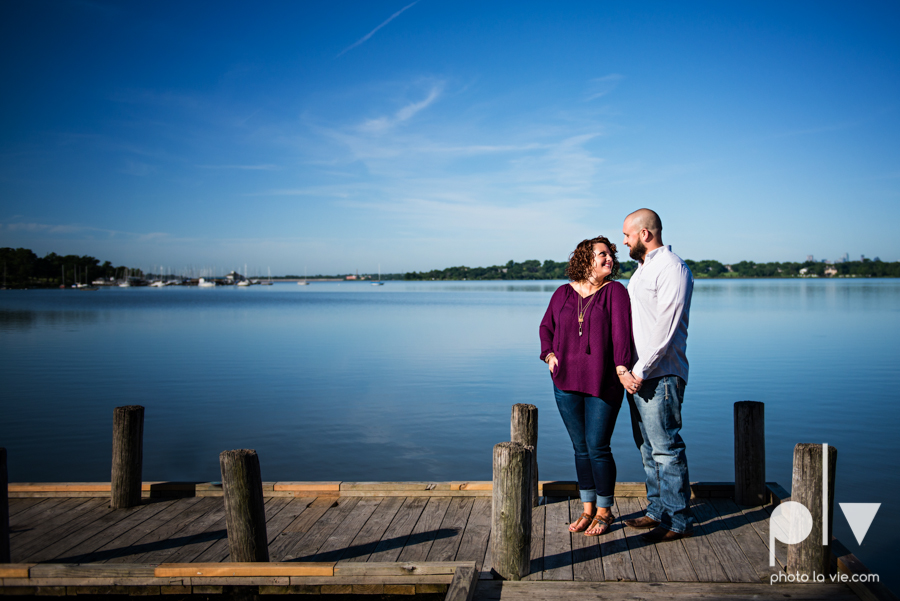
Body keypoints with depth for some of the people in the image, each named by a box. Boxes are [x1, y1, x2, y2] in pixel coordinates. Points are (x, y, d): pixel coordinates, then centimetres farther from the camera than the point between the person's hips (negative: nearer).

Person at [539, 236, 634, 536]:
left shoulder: (615, 291, -2)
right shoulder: (563, 293, 8)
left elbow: (621, 331, -13)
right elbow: (546, 327, 19)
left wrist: (621, 367, -24)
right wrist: (549, 355, 4)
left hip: (603, 385, -3)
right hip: (566, 383, 4)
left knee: (598, 448, -1)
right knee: (580, 448, 11)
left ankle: (605, 511, 17)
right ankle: (588, 509, 25)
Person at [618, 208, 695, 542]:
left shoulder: (671, 267, -10)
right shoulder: (642, 269, 20)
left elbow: (665, 328, -18)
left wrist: (642, 370, -17)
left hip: (660, 374, -9)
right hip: (637, 374, 9)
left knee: (665, 447, -6)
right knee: (647, 448, 13)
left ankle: (679, 520, 1)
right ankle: (658, 510, 23)